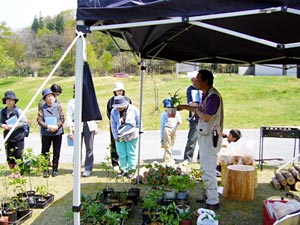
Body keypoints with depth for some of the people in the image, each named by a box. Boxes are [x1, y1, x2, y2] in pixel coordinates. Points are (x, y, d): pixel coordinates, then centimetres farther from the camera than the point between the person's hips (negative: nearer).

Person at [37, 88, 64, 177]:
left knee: (56, 152, 8)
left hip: (57, 132, 1)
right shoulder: (42, 108, -1)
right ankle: (45, 171, 13)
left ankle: (55, 170, 21)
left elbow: (62, 119, -2)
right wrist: (48, 126, -21)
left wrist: (57, 126, -18)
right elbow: (39, 120, -7)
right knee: (45, 152, 1)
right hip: (46, 133, 0)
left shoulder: (58, 106, 1)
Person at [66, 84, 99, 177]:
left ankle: (88, 169, 9)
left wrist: (96, 126, 7)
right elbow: (69, 117, 4)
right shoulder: (71, 102, 7)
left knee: (89, 148, 1)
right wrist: (70, 130, -4)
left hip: (89, 125, 1)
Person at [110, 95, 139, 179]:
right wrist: (116, 136, -4)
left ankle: (131, 170, 15)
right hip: (119, 137, 2)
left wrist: (136, 133, 3)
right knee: (122, 154, 6)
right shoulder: (114, 111, -1)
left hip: (131, 136, -2)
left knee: (131, 154, 5)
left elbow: (138, 122, 3)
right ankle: (123, 170, 19)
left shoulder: (133, 109, -6)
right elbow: (113, 125, 2)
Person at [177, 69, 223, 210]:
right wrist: (185, 107, 22)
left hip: (211, 137, -10)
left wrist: (196, 110, -10)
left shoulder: (213, 96, -21)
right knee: (206, 168, 19)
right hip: (205, 136, 10)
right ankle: (209, 196, 32)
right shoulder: (206, 94, 10)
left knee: (208, 170, -5)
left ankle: (213, 202, 5)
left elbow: (206, 117, -29)